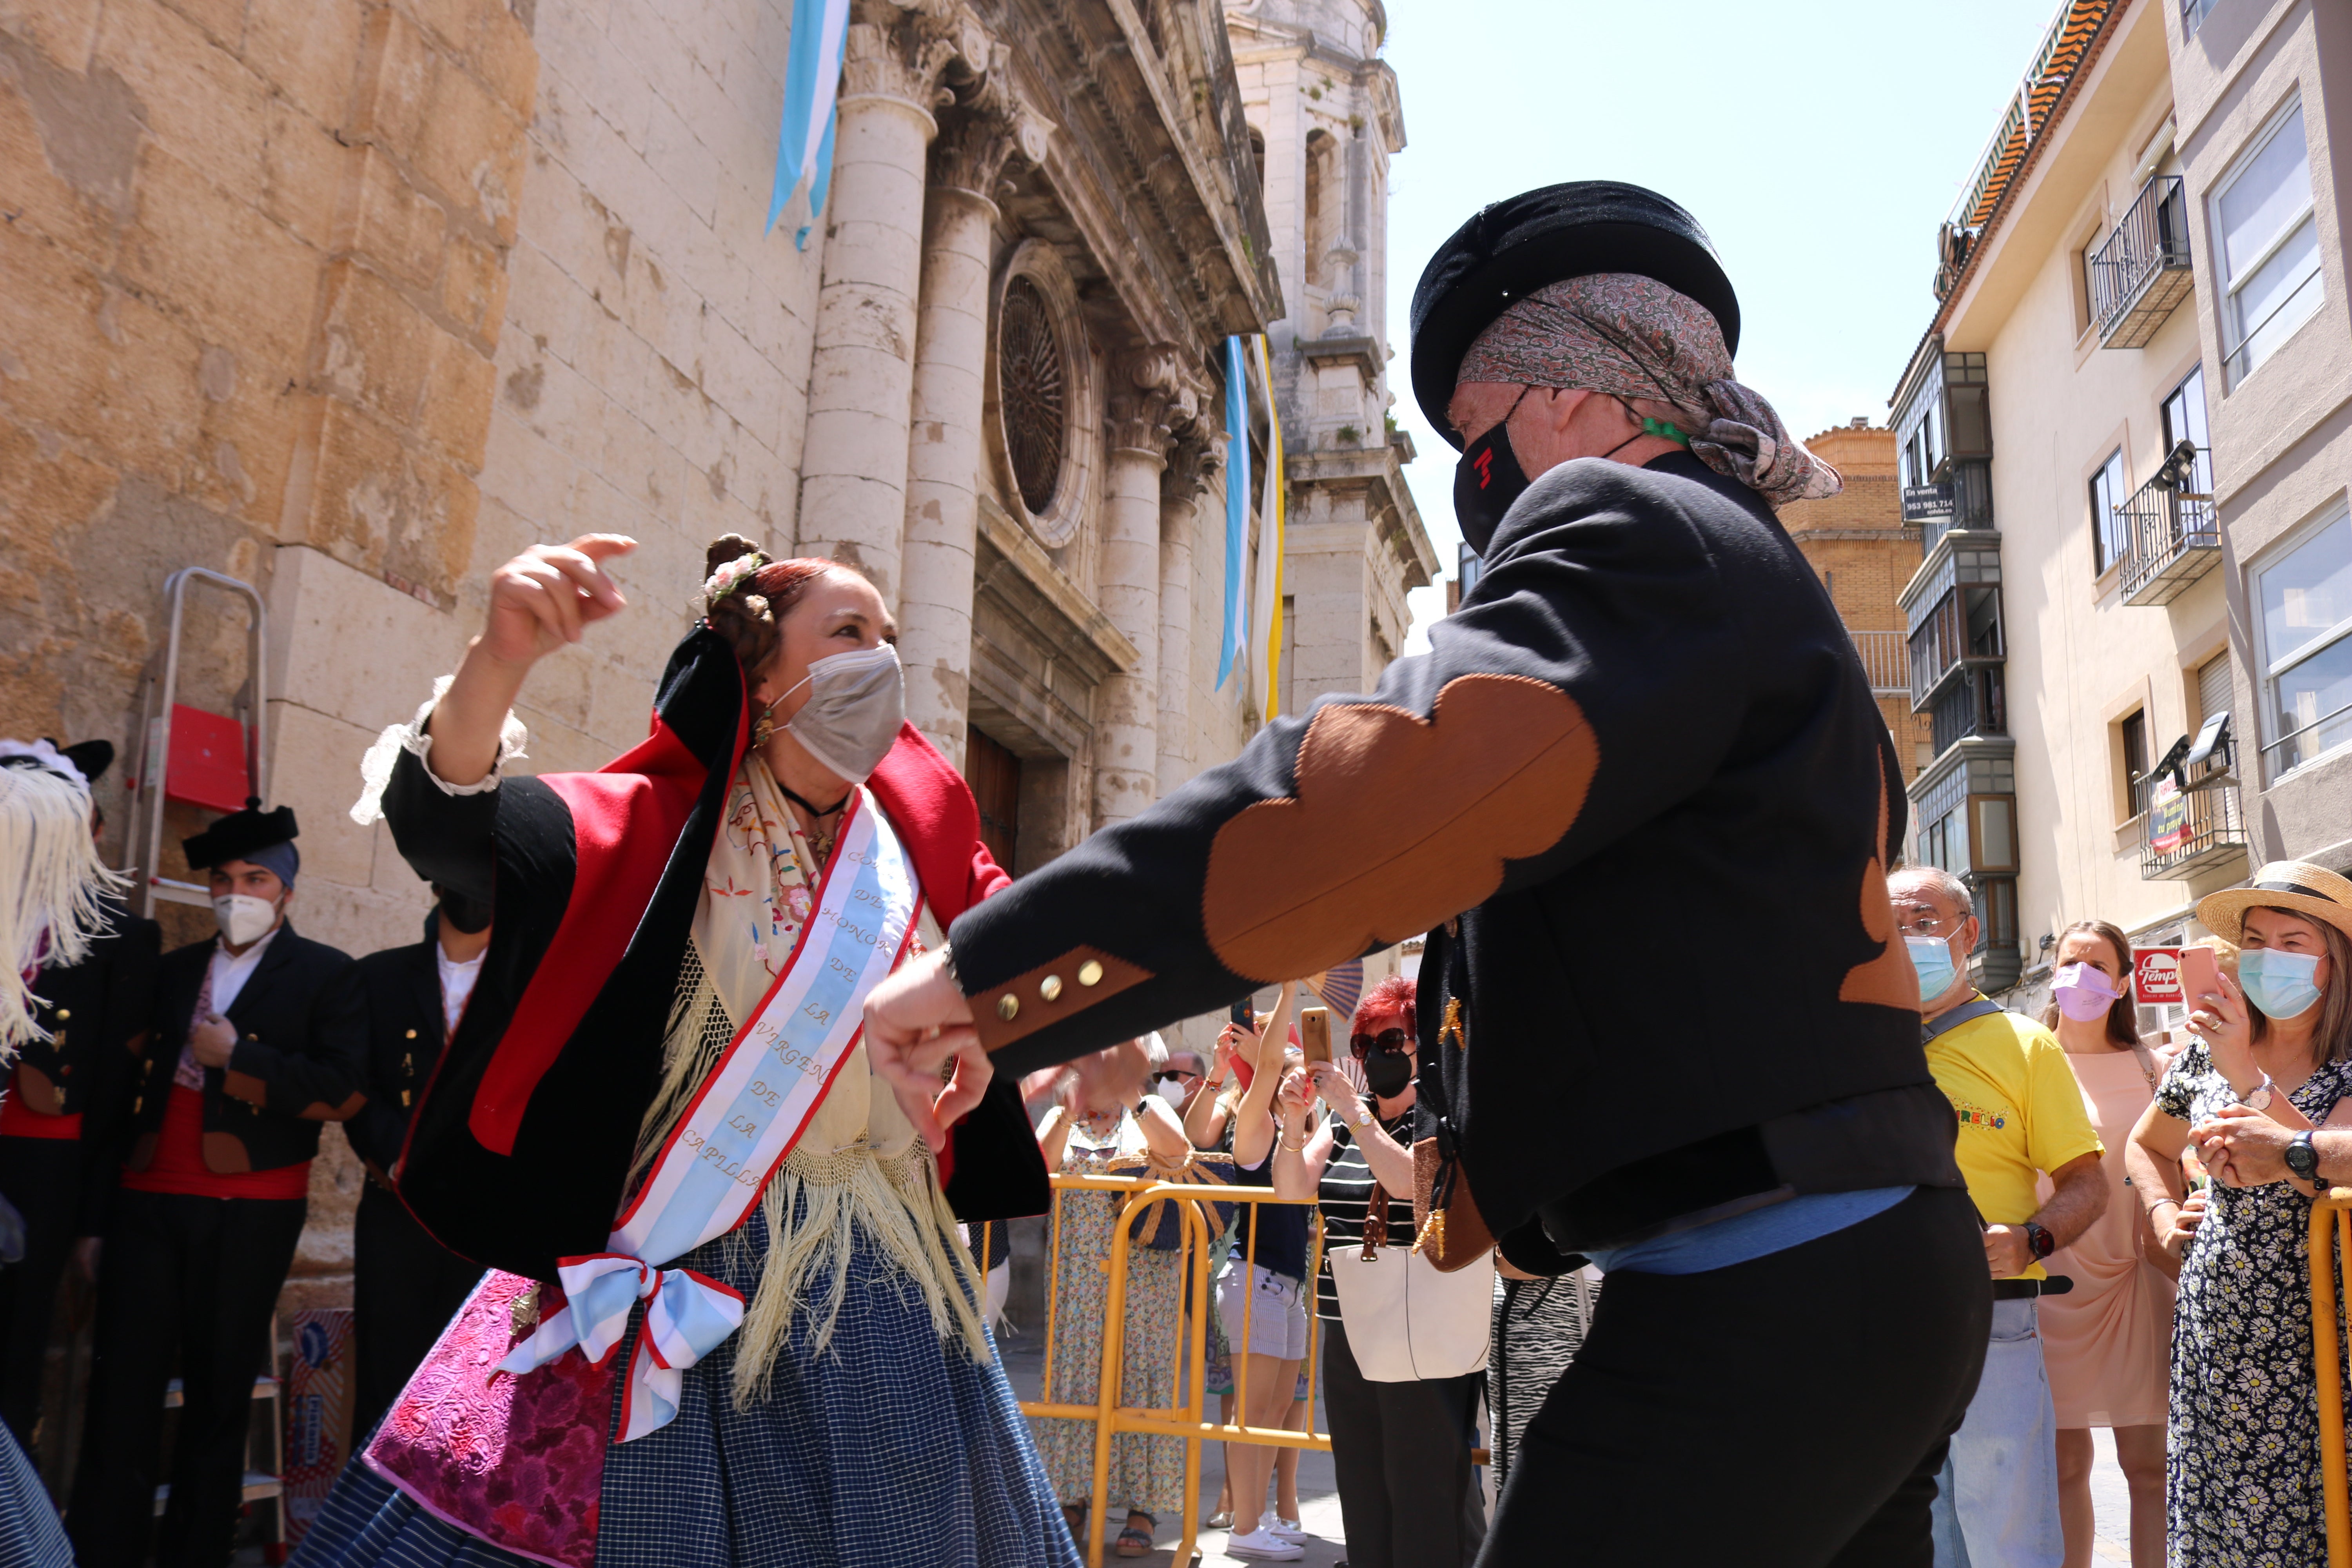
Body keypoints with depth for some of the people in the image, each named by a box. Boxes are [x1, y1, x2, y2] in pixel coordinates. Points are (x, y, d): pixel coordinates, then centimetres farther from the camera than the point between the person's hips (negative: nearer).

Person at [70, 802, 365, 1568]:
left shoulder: (324, 974, 1)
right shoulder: (176, 971, 17)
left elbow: (346, 1090, -11)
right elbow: (139, 1074, 17)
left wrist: (235, 1056, -12)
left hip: (249, 1211, -4)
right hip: (148, 1200, 4)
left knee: (219, 1393, 5)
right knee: (122, 1387, 3)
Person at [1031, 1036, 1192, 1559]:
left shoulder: (1150, 1111, 4)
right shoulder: (1061, 1118, 8)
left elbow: (1178, 1153, -16)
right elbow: (1038, 1167, -10)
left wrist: (1131, 1095, -23)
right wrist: (1072, 1109, -21)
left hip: (1144, 1274, -1)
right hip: (1078, 1275, 2)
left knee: (1141, 1378, -1)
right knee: (1075, 1378, 2)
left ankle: (1142, 1506, 5)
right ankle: (1074, 1496, 13)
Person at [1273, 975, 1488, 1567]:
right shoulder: (1347, 1118, 13)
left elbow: (1407, 1179, -21)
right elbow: (1292, 1188, 4)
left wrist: (1354, 1110, -22)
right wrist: (1294, 1122, -11)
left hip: (1424, 1337, -7)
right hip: (1349, 1328, 7)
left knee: (1428, 1486, -5)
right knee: (1362, 1484, 13)